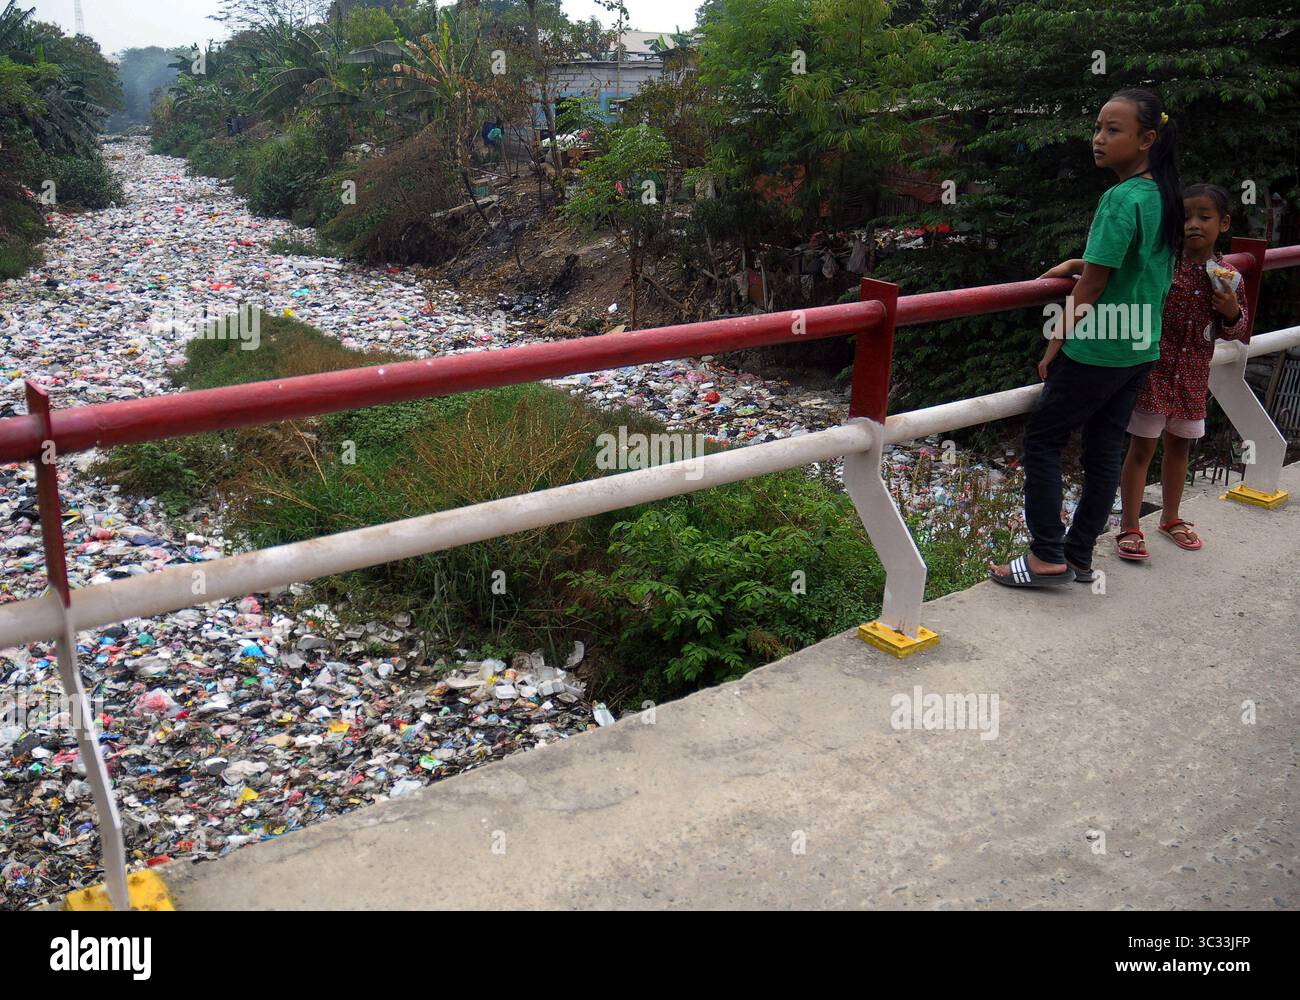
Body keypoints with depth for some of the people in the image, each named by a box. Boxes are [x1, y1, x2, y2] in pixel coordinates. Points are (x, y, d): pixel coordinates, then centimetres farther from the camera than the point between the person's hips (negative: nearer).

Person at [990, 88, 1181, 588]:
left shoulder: (1121, 198, -18)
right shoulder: (1163, 195, 8)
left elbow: (1093, 285, -18)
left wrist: (1054, 349, -10)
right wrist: (1078, 263, 14)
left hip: (1097, 350, -9)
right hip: (1140, 350, 9)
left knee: (1042, 439, 2)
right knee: (1105, 449, 13)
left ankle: (1047, 555, 4)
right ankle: (1079, 555, 22)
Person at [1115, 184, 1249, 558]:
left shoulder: (1229, 277, 1)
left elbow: (1237, 334, 8)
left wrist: (1232, 312, -13)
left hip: (1193, 377, 4)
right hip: (1154, 370, -4)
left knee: (1179, 446, 18)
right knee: (1142, 447, 0)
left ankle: (1170, 519, 34)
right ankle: (1130, 526, 9)